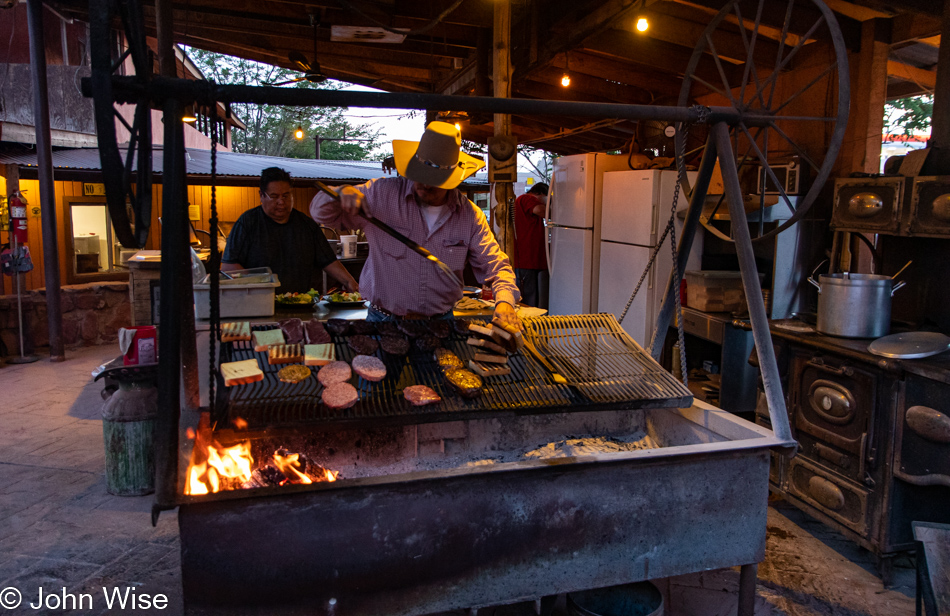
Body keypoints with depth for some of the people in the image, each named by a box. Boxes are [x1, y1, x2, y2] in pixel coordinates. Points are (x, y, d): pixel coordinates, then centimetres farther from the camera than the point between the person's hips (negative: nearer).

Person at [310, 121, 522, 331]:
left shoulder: (471, 216, 0)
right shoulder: (382, 193, -5)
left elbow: (496, 266, 4)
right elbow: (320, 213, 3)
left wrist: (505, 302, -17)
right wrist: (340, 193, -20)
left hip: (441, 322, 2)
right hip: (383, 321, -1)